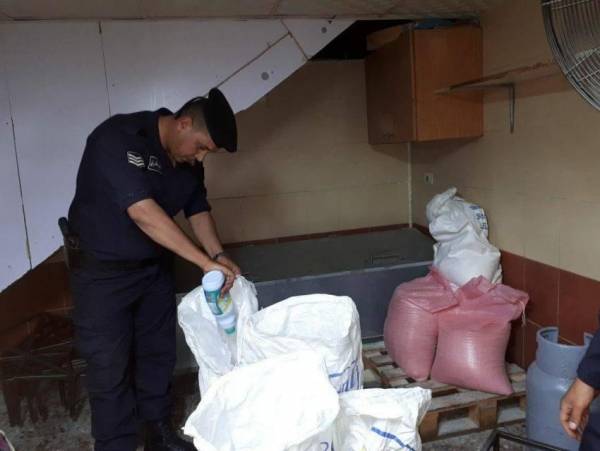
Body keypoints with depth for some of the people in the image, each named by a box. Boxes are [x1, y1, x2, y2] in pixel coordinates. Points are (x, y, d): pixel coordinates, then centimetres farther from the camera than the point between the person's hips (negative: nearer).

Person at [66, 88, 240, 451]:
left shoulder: (189, 160, -4)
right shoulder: (118, 138, -27)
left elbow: (198, 209, 5)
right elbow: (143, 212, -36)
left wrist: (219, 255, -12)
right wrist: (205, 262, -36)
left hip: (155, 267, 6)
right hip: (102, 271, -6)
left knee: (158, 353, 14)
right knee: (110, 366, 1)